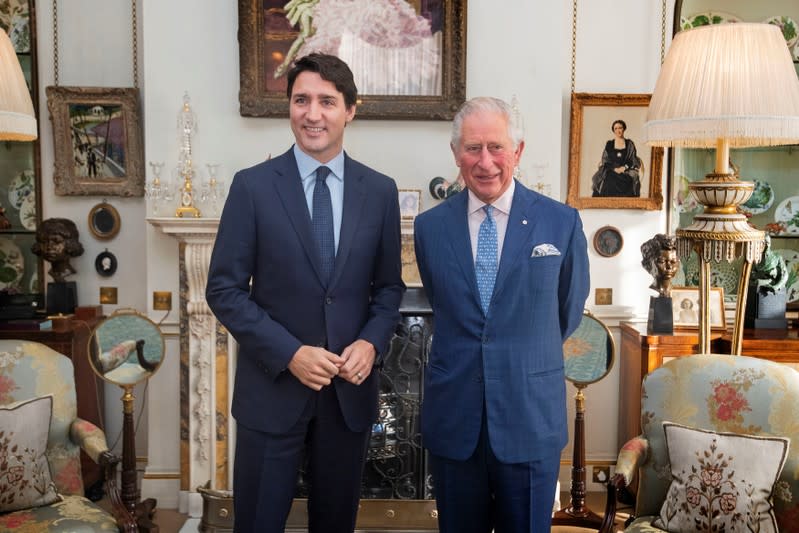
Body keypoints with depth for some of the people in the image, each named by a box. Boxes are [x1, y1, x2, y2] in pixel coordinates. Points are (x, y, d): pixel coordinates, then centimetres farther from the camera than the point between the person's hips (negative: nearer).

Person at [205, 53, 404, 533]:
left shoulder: (380, 191, 2)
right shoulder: (252, 186, -6)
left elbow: (389, 285, 9)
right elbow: (224, 289, -6)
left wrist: (372, 342, -9)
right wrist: (289, 353, -15)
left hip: (350, 387, 3)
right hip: (272, 386, -2)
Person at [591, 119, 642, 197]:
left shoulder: (629, 144, 13)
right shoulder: (609, 144, 13)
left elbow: (634, 161, 9)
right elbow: (605, 161, 7)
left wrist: (624, 168, -8)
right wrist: (615, 168, -9)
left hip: (627, 174, 0)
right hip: (611, 173, 0)